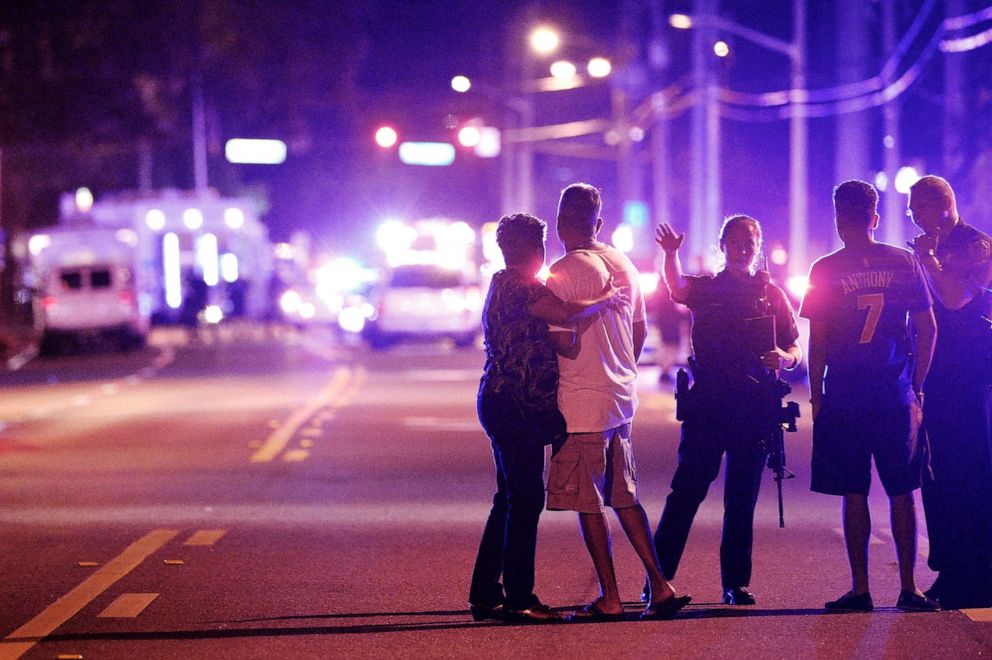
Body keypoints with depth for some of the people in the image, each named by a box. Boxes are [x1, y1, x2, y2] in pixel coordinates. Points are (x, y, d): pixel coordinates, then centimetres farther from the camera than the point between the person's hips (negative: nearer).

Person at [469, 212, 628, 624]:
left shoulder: (504, 285, 20)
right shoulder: (520, 286, -13)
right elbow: (564, 313, -28)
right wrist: (605, 300, -12)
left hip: (502, 402, 11)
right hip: (515, 405, -11)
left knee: (510, 501, 14)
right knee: (525, 500, -8)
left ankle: (485, 594, 16)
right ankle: (519, 598, -6)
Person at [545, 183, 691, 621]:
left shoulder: (563, 273, -14)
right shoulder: (623, 264, 8)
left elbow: (565, 342, -19)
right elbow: (639, 330, 15)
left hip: (582, 402, -7)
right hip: (622, 396, 7)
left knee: (587, 504, 1)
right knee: (624, 498, 14)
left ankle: (609, 598, 3)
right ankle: (660, 588, 9)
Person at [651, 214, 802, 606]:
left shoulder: (772, 295, 11)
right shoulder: (706, 288, 7)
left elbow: (795, 349, 10)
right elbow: (677, 289, -16)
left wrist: (785, 358, -14)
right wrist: (671, 255, -36)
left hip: (753, 407, 2)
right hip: (706, 404, -1)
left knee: (742, 498, 5)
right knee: (688, 488, -6)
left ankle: (736, 582, 10)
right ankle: (657, 575, -3)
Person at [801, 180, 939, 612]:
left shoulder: (825, 271, -3)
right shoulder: (904, 263, 2)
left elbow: (817, 340, -3)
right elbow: (927, 329, 3)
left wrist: (816, 395, 4)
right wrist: (916, 387, 10)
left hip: (844, 398, -2)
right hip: (896, 397, 2)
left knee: (854, 495, 3)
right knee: (901, 493, 7)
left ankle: (860, 590, 2)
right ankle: (908, 588, 6)